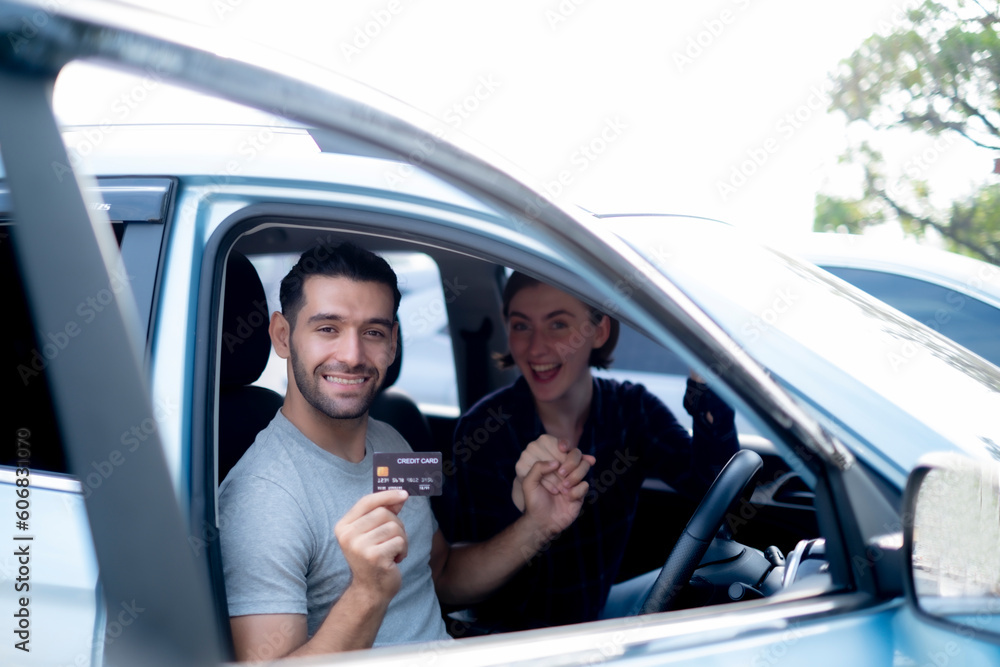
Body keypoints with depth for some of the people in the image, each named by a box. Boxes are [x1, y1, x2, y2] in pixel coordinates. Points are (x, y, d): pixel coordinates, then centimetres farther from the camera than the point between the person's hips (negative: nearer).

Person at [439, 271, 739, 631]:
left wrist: (705, 375, -31)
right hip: (514, 632, -5)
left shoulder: (631, 408, -6)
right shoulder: (482, 431, -18)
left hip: (600, 609, 5)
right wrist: (520, 499, -39)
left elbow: (711, 481, -20)